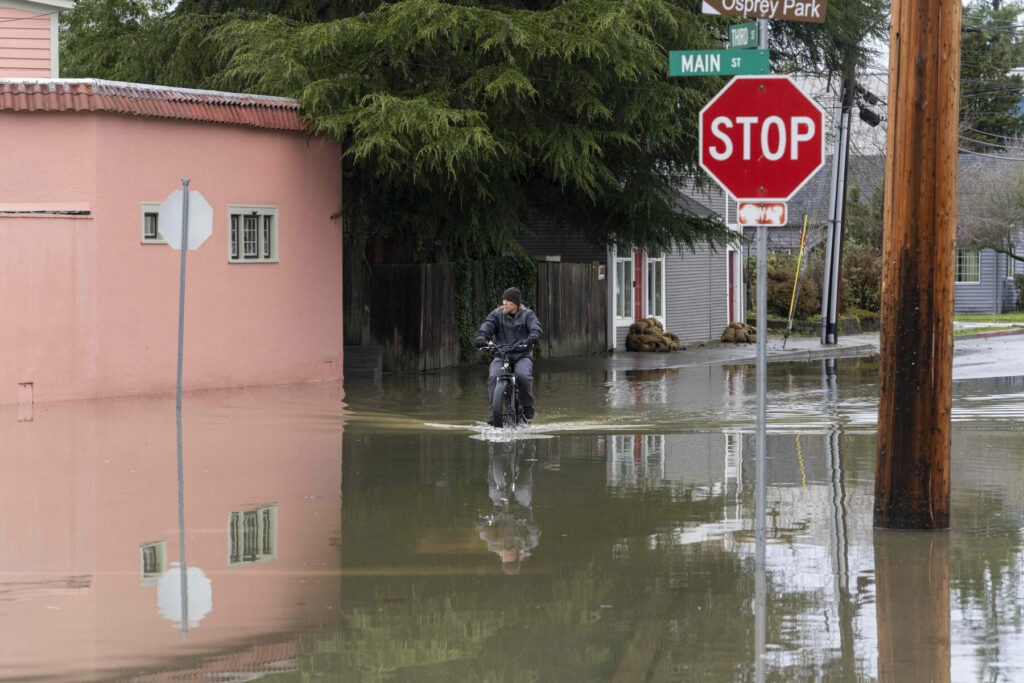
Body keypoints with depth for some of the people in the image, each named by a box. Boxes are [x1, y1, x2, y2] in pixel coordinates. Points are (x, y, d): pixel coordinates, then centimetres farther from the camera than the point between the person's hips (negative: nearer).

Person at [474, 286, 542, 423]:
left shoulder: (527, 314, 6)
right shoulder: (497, 314, 9)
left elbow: (535, 326, -11)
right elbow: (487, 326, -4)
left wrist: (533, 336, -35)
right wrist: (481, 337, -27)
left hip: (522, 356, -2)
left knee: (523, 375, -32)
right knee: (493, 377, -27)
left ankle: (527, 405, -8)